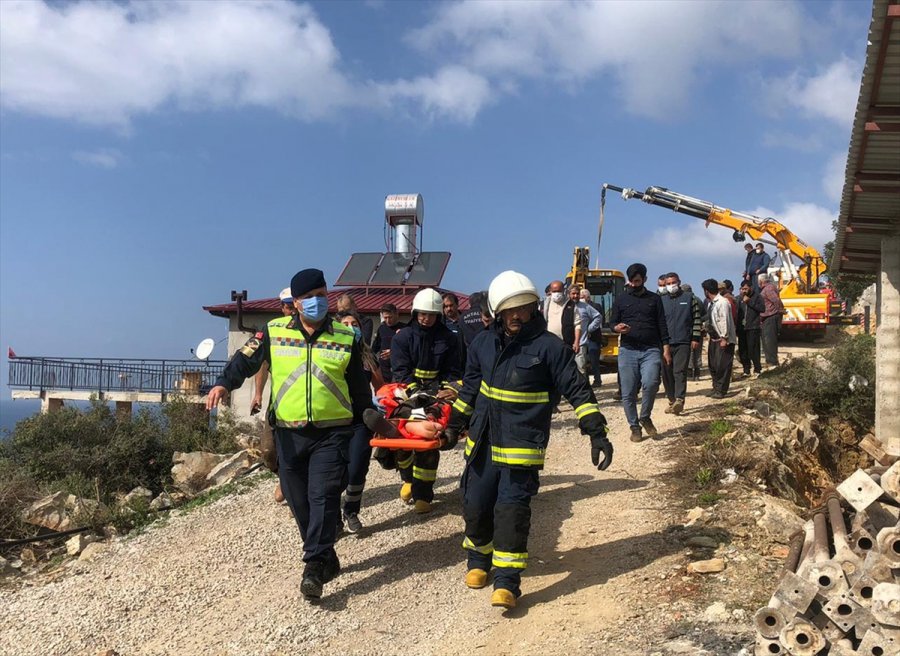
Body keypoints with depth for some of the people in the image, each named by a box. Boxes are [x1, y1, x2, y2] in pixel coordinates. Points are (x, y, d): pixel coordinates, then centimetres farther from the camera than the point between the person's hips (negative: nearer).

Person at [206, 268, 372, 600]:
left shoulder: (346, 339, 4)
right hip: (289, 434, 2)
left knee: (323, 496, -13)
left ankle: (315, 566, -8)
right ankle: (325, 559, 23)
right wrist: (224, 383, -18)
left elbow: (359, 388, 11)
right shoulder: (274, 332, 3)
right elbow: (245, 360, 1)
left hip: (332, 433, -2)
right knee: (299, 501, 8)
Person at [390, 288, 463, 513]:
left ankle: (422, 494, 4)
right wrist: (416, 394, -20)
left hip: (435, 394, 0)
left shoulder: (448, 338, 4)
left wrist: (450, 390, -15)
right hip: (408, 394, 0)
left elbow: (453, 371, 5)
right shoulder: (403, 336, 1)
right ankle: (408, 478, 31)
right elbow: (400, 371, -7)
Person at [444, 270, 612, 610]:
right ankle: (478, 560, 36)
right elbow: (469, 389, 18)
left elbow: (578, 391, -10)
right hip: (482, 443, 5)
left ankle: (507, 582, 2)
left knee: (512, 510, -9)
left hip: (522, 448, -5)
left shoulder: (549, 346, -10)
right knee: (476, 506, 10)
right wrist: (455, 425, 24)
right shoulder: (483, 344, 4)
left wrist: (597, 433, -15)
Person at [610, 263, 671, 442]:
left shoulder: (655, 299, 11)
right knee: (628, 393, -1)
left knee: (650, 383, -21)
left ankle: (645, 417, 2)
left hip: (650, 350, -1)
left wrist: (666, 349, 2)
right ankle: (634, 426, 15)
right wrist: (617, 328, -13)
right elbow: (612, 322, 11)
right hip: (627, 351, 1)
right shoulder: (621, 299, 11)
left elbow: (662, 325, 9)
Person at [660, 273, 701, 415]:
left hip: (683, 343, -3)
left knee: (680, 371, -13)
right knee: (667, 373, 4)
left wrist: (695, 338, -2)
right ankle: (672, 400, 13)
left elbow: (697, 319, 5)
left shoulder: (689, 298, 7)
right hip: (665, 343, 3)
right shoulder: (661, 301, 12)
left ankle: (679, 400, -20)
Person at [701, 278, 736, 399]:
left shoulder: (722, 302, -17)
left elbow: (724, 321, -21)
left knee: (722, 366, -5)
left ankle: (721, 391, 2)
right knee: (713, 365, 13)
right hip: (714, 338, 10)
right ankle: (716, 389, 22)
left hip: (723, 340, -10)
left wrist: (724, 338, -22)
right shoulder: (711, 303, 11)